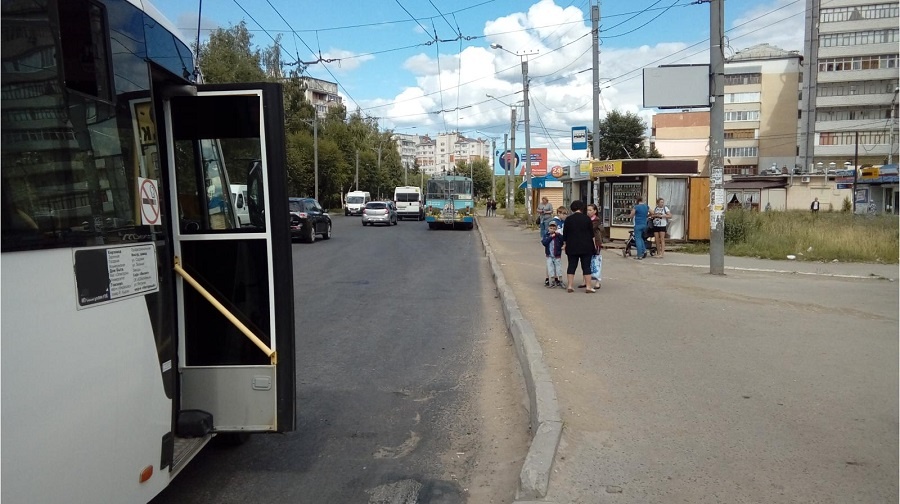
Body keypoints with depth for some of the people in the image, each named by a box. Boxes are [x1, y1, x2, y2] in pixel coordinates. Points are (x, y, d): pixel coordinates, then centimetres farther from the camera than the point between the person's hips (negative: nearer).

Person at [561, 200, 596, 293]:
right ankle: (588, 286, 1)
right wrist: (593, 245, 10)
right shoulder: (587, 219, -4)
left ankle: (570, 286, 5)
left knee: (571, 266, 7)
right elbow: (592, 234, 1)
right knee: (586, 266, 2)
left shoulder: (568, 219, -1)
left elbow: (565, 235, 3)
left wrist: (565, 245, 13)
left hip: (572, 247, 1)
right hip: (586, 247, -1)